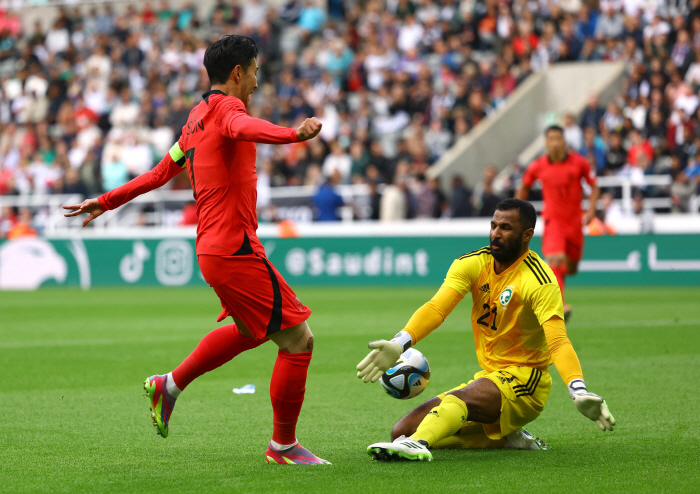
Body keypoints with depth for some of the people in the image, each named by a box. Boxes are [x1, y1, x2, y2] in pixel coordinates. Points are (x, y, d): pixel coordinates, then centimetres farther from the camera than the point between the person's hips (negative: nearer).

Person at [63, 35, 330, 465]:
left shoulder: (196, 119, 18)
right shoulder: (225, 106, -10)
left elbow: (161, 171, 25)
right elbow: (244, 128, -34)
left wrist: (107, 202, 36)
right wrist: (293, 134, -52)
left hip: (212, 248, 10)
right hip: (235, 249, -10)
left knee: (251, 330, 30)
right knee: (297, 339, -6)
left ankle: (170, 385, 36)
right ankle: (283, 445, 3)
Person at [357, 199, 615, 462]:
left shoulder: (539, 280, -15)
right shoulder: (473, 263, 1)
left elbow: (558, 341, -28)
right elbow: (437, 307, -13)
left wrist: (579, 391, -45)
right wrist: (400, 343, -32)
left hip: (524, 382, -8)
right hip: (488, 378, 8)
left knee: (458, 399, -38)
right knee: (402, 430, 0)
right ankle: (504, 438, -1)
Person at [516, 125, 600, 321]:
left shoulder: (579, 162, -6)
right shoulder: (537, 167, -5)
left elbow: (595, 187, 4)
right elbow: (523, 189, 12)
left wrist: (590, 211, -8)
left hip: (575, 221, 2)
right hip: (553, 220, -2)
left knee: (571, 267, 12)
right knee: (555, 259, -24)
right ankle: (560, 305, -27)